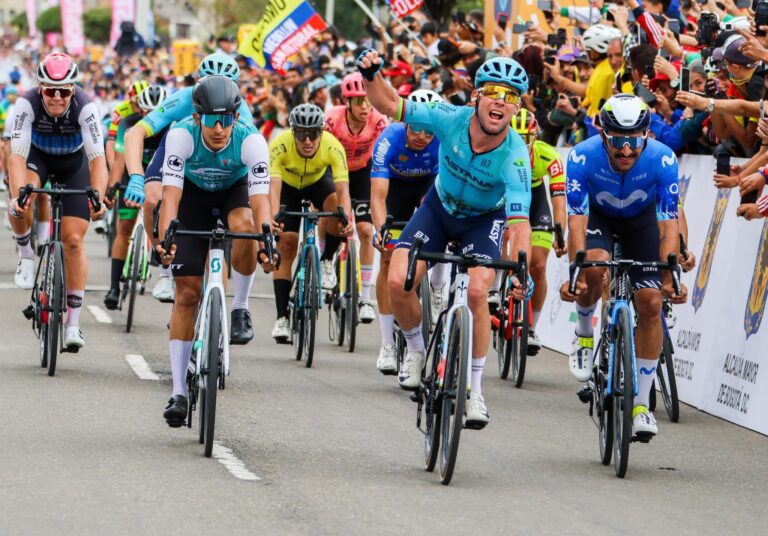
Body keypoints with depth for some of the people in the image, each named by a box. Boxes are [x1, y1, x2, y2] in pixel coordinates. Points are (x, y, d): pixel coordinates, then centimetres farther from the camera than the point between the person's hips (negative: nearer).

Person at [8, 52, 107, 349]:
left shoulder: (85, 107, -32)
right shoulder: (27, 104, -32)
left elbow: (97, 158, -37)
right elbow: (17, 155, -37)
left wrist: (98, 198, -52)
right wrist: (18, 194, -53)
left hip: (73, 162, 0)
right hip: (38, 156, 0)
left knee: (73, 240, -8)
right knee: (21, 202, -35)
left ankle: (73, 322, -1)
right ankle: (26, 257, -6)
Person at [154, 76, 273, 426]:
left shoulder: (251, 140, -33)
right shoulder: (182, 135, -33)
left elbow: (260, 199, -39)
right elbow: (171, 194, -39)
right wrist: (164, 239, -55)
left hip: (234, 189, 0)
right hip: (194, 192, 0)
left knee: (244, 226, -38)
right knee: (186, 293, -7)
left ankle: (240, 304, -10)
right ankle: (179, 391, -2)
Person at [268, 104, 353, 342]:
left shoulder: (333, 147, -35)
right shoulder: (280, 146, -37)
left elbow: (342, 189, -41)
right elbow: (273, 187, -46)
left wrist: (346, 218, -60)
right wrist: (273, 218, -63)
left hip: (318, 180, 0)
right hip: (289, 185, 0)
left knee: (336, 210, -32)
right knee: (286, 246, -10)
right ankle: (282, 317, -6)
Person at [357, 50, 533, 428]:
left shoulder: (514, 156, -34)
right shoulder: (453, 119, -28)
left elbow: (519, 221, -39)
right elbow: (390, 105, -18)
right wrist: (371, 76, -38)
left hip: (484, 219, -2)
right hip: (439, 207, 2)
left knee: (477, 292, -26)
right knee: (398, 282, -17)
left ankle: (475, 390, -9)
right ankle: (415, 350, 14)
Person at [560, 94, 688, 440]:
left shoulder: (662, 160, -32)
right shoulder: (583, 157, -33)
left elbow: (668, 225, -31)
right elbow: (576, 222, -35)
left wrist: (670, 278, -42)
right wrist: (575, 274, -47)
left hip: (641, 219, 1)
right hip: (597, 215, -1)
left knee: (651, 304, -11)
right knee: (595, 266, -34)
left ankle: (641, 404, 0)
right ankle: (584, 333, -2)